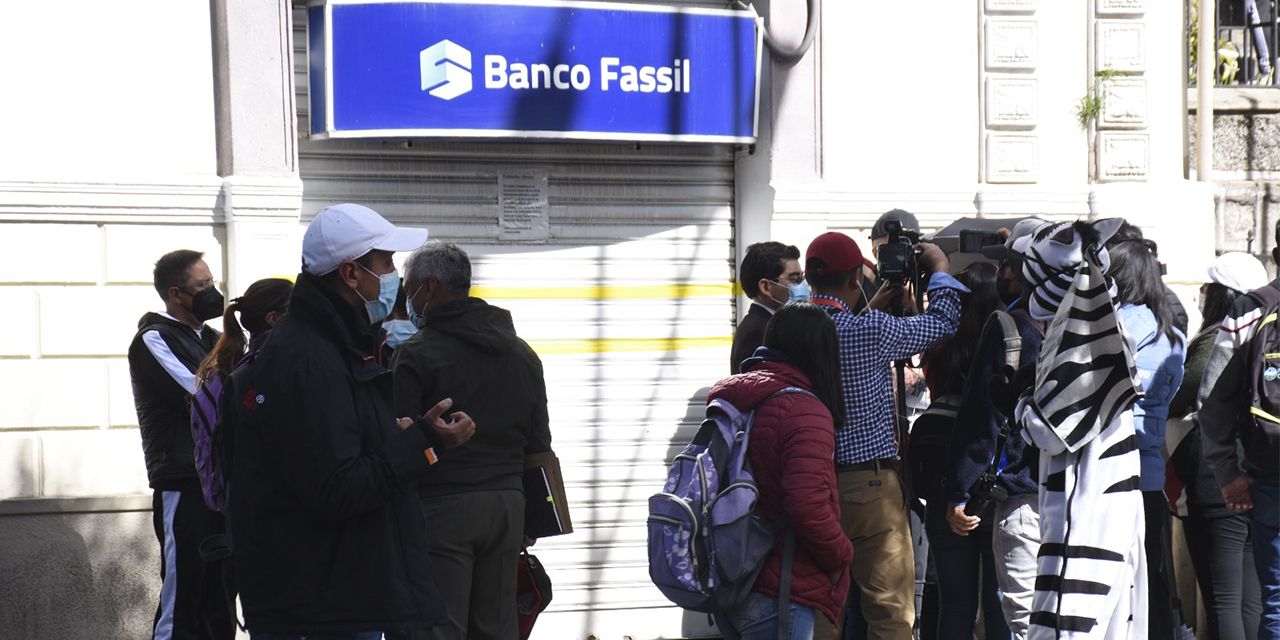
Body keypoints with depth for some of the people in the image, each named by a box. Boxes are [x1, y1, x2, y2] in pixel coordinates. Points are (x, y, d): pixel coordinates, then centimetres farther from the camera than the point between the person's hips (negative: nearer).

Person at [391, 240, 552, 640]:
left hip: (442, 506, -6)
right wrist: (528, 520, 21)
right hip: (508, 504, 6)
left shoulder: (416, 354, -7)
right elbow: (539, 446, 16)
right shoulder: (522, 353, 14)